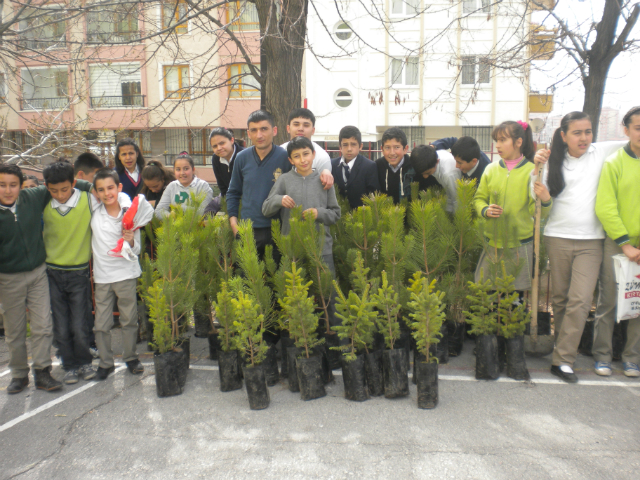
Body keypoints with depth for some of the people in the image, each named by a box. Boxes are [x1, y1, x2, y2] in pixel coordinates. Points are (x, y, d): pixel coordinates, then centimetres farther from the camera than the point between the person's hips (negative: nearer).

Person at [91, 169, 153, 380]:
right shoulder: (94, 213, -2)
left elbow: (136, 250, -1)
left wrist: (131, 241, -23)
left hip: (126, 273, -1)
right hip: (102, 275, 1)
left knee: (129, 319, 10)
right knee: (101, 323, 6)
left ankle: (131, 357, 26)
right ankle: (105, 362, 21)